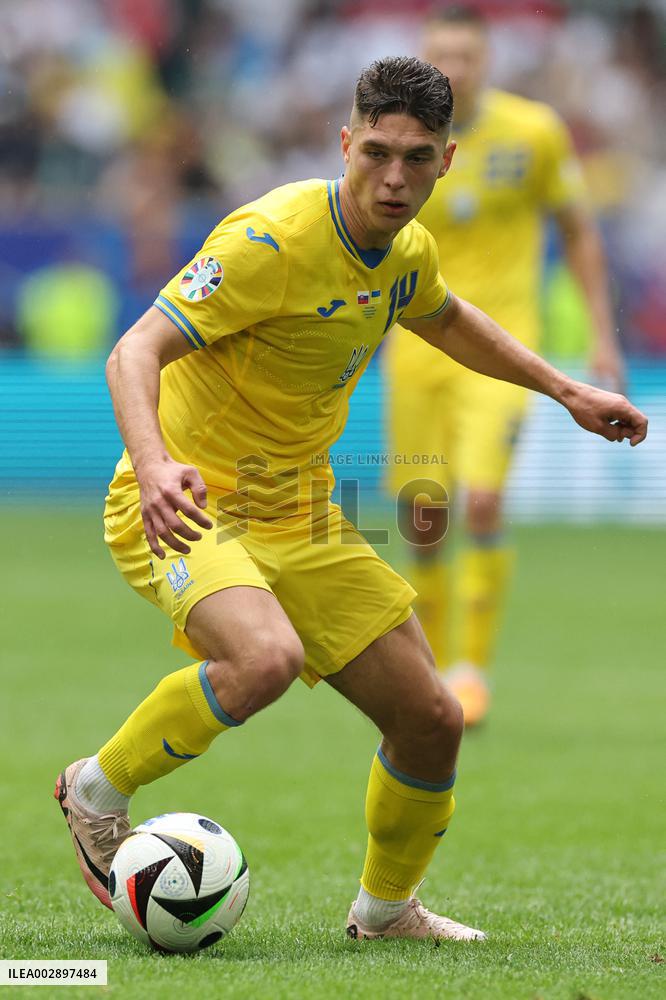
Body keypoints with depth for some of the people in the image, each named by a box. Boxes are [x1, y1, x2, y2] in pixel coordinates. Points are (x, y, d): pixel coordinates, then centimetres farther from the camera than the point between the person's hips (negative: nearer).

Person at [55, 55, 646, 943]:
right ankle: (99, 789, -12)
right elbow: (137, 352, -28)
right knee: (267, 658, -37)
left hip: (299, 518, 8)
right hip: (188, 507, -8)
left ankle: (386, 908, 31)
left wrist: (565, 390, 26)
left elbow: (444, 318, 28)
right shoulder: (271, 239, -23)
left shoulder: (407, 251, 2)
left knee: (431, 720, 5)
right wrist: (155, 466, -46)